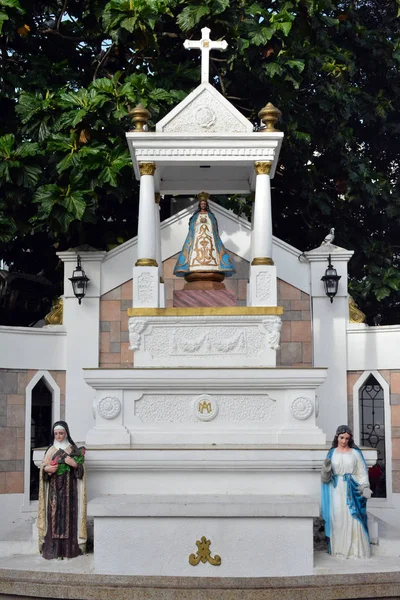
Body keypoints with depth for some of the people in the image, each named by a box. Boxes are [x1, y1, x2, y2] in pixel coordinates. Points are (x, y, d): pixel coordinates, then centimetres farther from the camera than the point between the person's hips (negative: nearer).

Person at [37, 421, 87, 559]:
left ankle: (69, 549, 0)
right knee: (54, 514, -5)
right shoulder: (51, 450, 10)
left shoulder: (73, 449, 7)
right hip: (54, 488, 1)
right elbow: (43, 466, 9)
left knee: (69, 515, -5)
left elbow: (81, 469, 6)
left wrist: (75, 464, -14)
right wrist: (47, 469, -12)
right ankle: (53, 549, -2)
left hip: (69, 488, -1)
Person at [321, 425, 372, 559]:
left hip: (352, 490, -1)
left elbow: (362, 472, 3)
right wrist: (326, 467, -15)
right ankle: (338, 549, 7)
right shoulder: (332, 453, 8)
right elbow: (325, 477, 6)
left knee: (353, 519, -5)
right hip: (336, 491, 1)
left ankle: (355, 549, 2)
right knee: (337, 519, 0)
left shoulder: (355, 453, 6)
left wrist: (365, 487, -11)